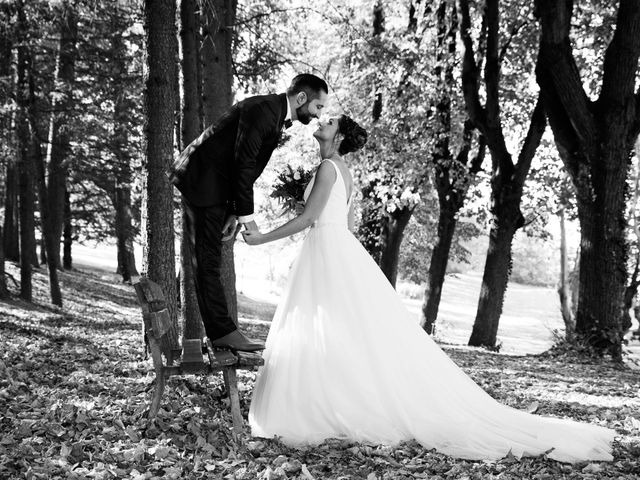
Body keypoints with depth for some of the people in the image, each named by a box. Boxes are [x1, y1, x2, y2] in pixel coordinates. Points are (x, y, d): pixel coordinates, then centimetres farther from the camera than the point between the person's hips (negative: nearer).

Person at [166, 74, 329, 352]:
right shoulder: (261, 109, -18)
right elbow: (243, 164, -22)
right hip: (202, 182, -10)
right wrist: (246, 215, -20)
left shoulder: (276, 119, 13)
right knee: (207, 261, -7)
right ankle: (223, 331, -5)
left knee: (209, 261, 11)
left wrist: (235, 213, 7)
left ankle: (219, 332, 15)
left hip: (216, 187, 10)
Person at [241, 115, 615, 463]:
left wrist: (261, 238, -7)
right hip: (342, 250, 9)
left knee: (339, 337, -9)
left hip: (330, 253, -9)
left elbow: (307, 218, -15)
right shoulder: (344, 172, 18)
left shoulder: (329, 167, -9)